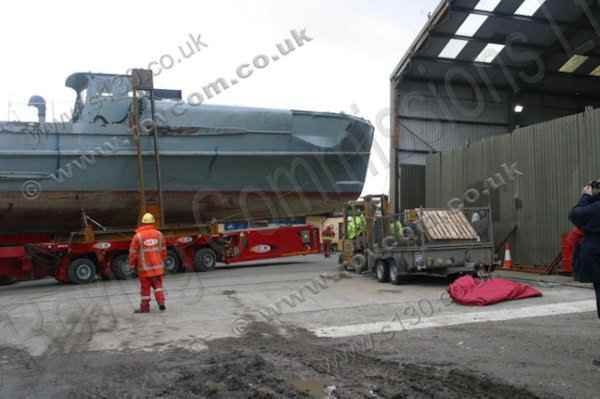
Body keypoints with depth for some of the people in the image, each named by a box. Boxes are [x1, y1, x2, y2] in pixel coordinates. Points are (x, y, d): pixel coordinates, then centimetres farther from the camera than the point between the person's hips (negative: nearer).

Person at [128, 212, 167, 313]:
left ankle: (145, 307, 14)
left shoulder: (138, 236, -11)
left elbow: (133, 252, -8)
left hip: (144, 267, -3)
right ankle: (161, 303, 3)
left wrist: (132, 264, 7)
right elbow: (163, 250, 5)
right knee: (158, 285, 14)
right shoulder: (159, 234, -1)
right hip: (158, 266, 3)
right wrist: (162, 261, 19)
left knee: (145, 287, 8)